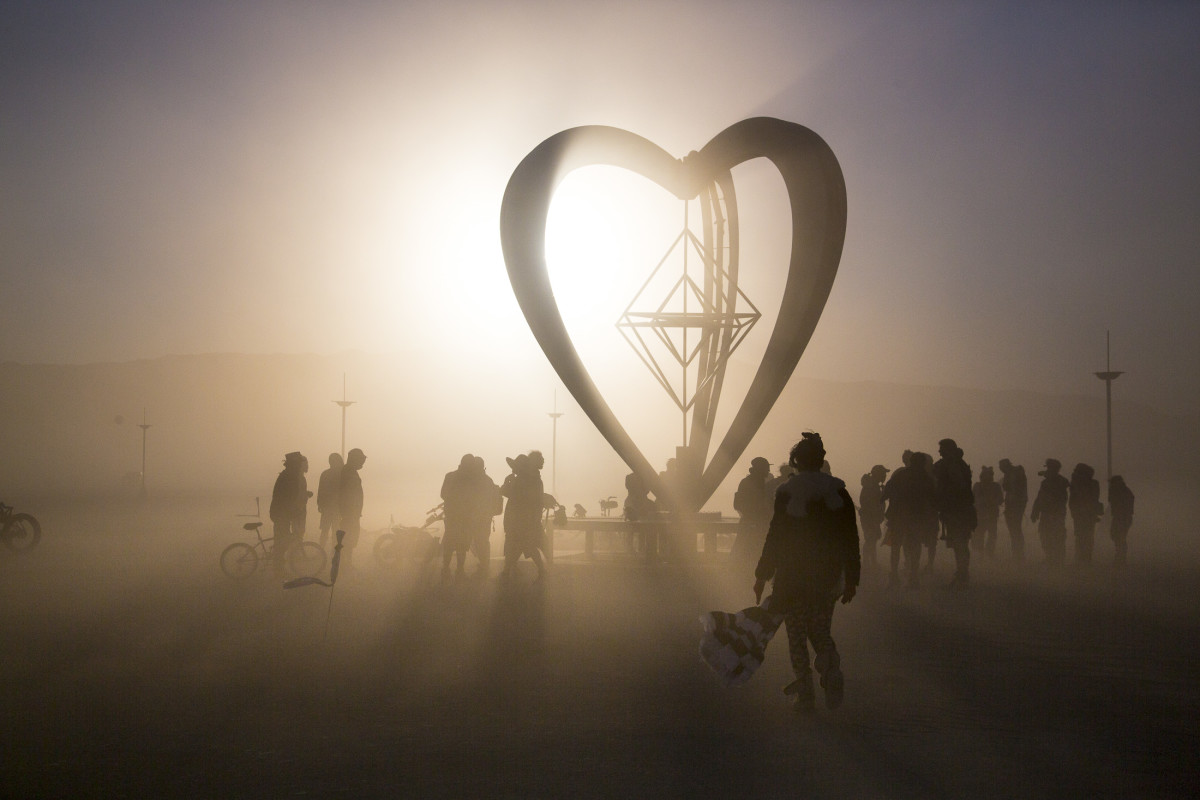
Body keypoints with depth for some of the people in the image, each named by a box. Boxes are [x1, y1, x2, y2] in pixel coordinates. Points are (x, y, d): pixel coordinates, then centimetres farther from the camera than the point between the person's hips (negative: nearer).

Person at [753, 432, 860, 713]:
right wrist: (851, 578, 9)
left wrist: (762, 575, -1)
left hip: (792, 577, -3)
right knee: (821, 631, 16)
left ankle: (804, 694, 4)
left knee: (797, 636, 7)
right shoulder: (838, 490, 1)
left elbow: (775, 536, -9)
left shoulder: (787, 492, -10)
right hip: (828, 577, 4)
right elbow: (851, 538, 2)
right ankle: (832, 675, -9)